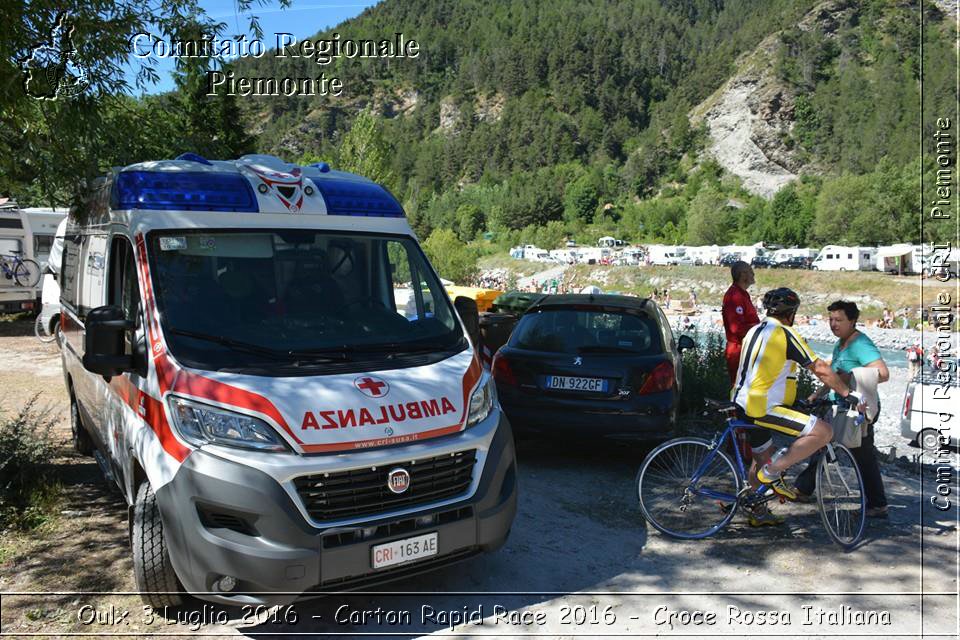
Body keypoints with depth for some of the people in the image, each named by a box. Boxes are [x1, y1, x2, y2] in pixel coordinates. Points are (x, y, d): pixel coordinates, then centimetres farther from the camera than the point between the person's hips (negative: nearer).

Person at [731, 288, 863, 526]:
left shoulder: (754, 331, 17)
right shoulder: (785, 334, -10)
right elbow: (820, 369, -11)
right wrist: (848, 394, -2)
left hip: (744, 405, 10)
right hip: (764, 408, -10)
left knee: (762, 457, 25)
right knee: (823, 431, -14)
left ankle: (758, 513, 36)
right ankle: (773, 472, -10)